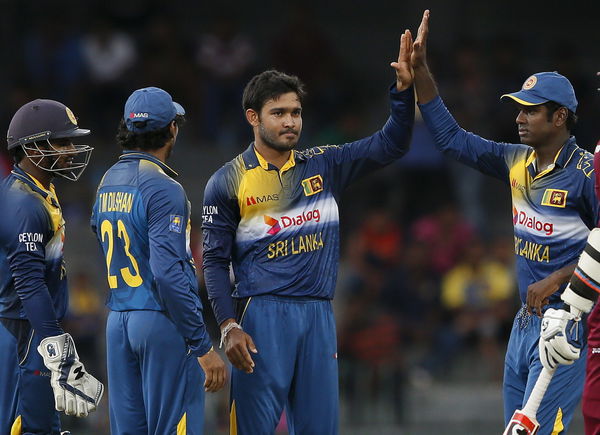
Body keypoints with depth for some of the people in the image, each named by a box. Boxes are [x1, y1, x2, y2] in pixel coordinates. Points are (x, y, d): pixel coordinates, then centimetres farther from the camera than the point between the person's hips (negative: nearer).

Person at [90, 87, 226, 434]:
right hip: (163, 324, -8)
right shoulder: (163, 188, -14)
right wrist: (204, 347, -19)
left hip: (117, 321, 8)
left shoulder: (108, 183, 12)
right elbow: (168, 272, -21)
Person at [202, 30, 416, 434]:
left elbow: (390, 145, 7)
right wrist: (229, 327, -11)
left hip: (318, 315, 4)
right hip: (262, 314, -4)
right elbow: (215, 261, 0)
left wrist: (404, 87, -7)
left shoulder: (323, 166, 12)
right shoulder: (228, 182, 1)